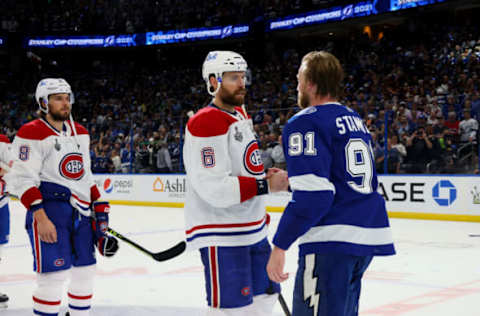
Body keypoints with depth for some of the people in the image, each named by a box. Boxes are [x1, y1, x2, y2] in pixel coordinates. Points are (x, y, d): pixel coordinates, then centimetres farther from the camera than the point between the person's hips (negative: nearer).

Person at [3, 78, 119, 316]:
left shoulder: (80, 133, 16)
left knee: (85, 270, 12)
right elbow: (22, 180, -14)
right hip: (49, 209, -7)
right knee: (55, 274, -12)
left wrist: (99, 207, 17)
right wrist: (40, 218, -22)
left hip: (81, 213, 8)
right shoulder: (32, 134, -8)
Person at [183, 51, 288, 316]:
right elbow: (214, 188, -26)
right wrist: (266, 185, -23)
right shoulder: (205, 123, -19)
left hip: (253, 230, 10)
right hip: (221, 236, -10)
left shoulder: (240, 114, 12)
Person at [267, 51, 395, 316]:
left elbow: (312, 193, -18)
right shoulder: (355, 119, 17)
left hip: (332, 242, -9)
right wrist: (290, 179, 29)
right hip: (368, 238, 9)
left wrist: (280, 245, -15)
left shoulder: (305, 123, -9)